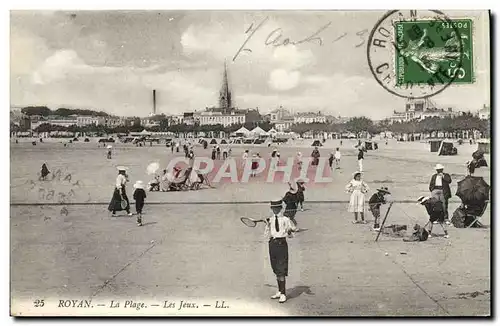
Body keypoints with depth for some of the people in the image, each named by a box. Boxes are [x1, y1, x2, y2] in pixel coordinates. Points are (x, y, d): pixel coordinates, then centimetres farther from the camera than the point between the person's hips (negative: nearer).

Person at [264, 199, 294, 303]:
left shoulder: (285, 220, 0)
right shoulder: (270, 220, 7)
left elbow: (290, 234, 1)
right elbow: (266, 235, 3)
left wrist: (289, 231, -21)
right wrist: (267, 225, -11)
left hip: (282, 244, -4)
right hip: (272, 244, 4)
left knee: (281, 270, -6)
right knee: (276, 270, 13)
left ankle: (283, 294, 0)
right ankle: (280, 291, 26)